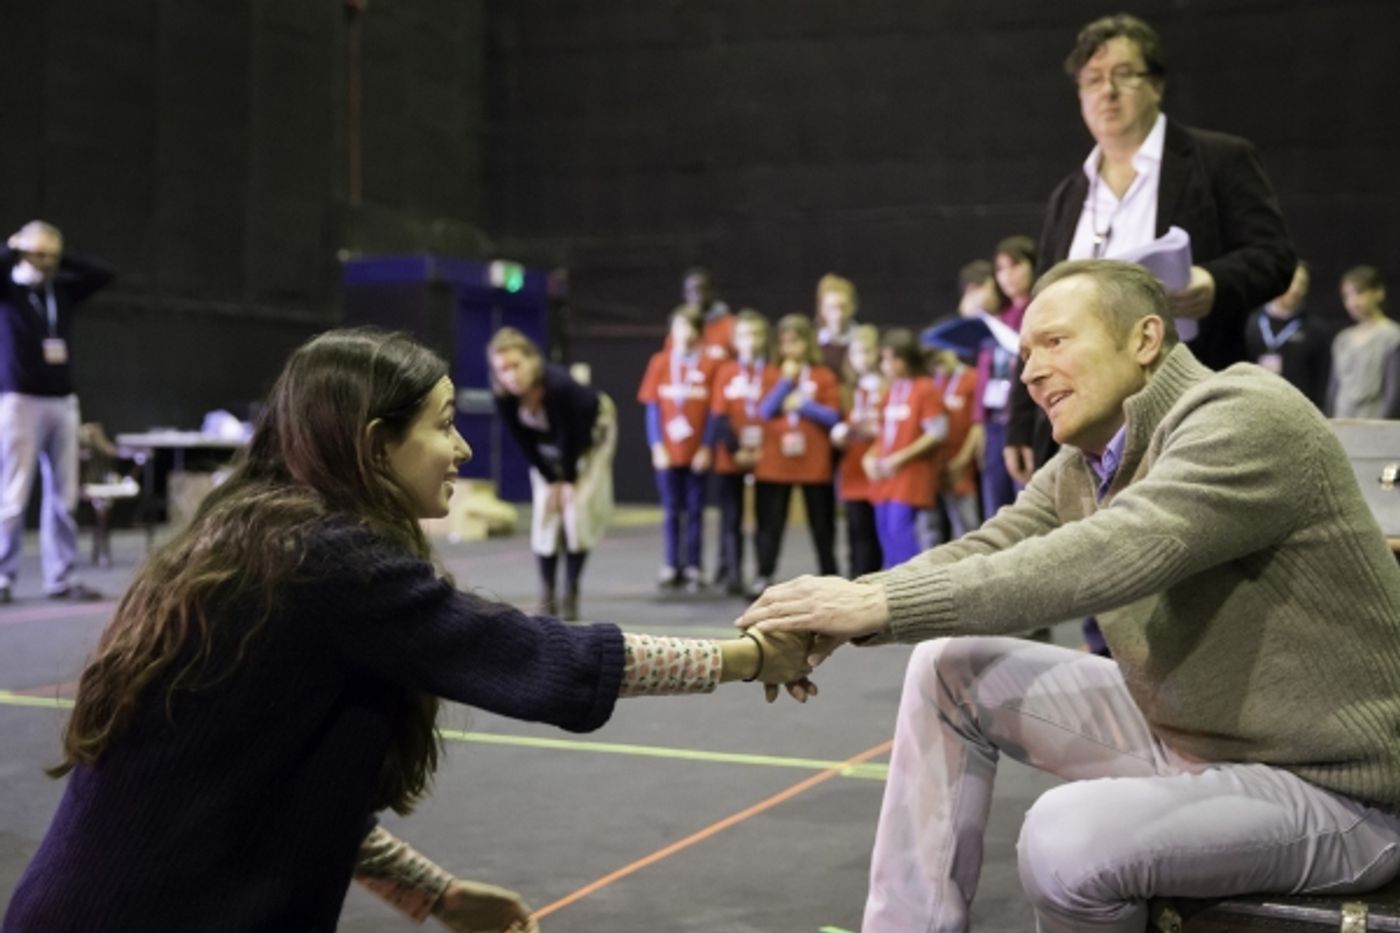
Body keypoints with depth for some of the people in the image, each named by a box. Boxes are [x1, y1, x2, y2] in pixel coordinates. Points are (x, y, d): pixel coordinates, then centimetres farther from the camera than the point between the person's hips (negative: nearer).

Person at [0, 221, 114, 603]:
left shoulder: (63, 291, 12)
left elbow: (103, 274, 10)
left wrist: (61, 258, 4)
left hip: (63, 402, 5)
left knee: (63, 496, 5)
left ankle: (61, 578, 10)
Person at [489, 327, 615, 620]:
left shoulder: (559, 385, -41)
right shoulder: (504, 397, -28)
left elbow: (571, 437, -28)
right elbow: (524, 443, -15)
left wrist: (569, 481, -17)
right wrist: (551, 481, -11)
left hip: (591, 434, -4)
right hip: (547, 447, 4)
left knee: (577, 509, -11)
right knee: (545, 510, -4)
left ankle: (571, 593, -3)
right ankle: (547, 595, 2)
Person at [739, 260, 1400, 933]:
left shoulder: (1246, 419, -22)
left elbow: (1106, 559, -34)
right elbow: (983, 552, -3)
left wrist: (883, 604, -35)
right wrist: (839, 613, -22)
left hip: (1328, 786, -8)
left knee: (1067, 834, -31)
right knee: (948, 671, 4)